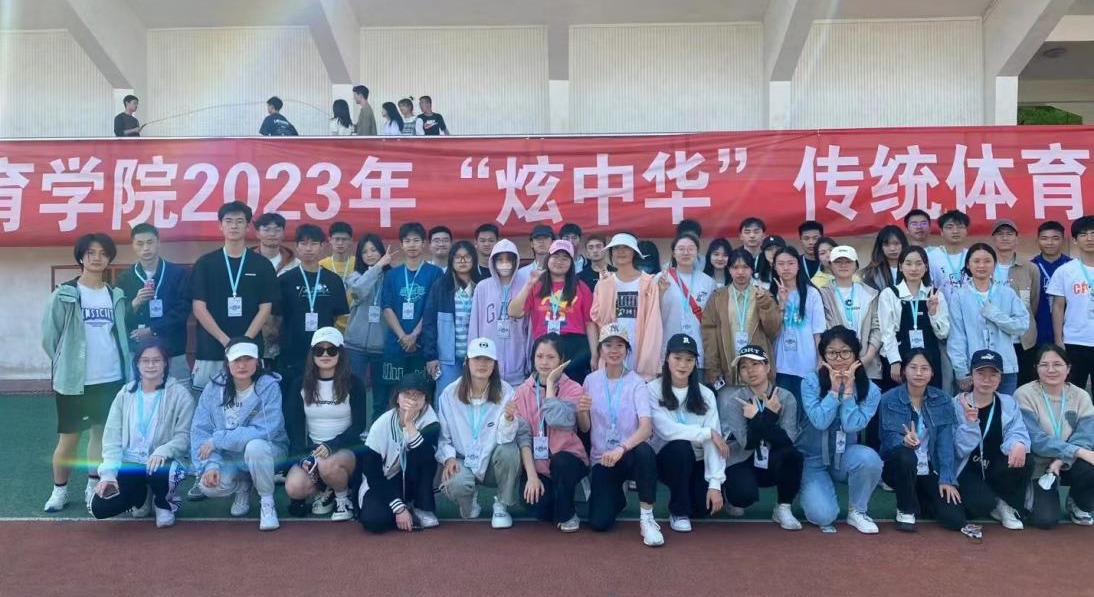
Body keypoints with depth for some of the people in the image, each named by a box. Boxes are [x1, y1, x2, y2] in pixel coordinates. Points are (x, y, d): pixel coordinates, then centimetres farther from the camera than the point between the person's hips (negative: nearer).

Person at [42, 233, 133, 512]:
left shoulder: (116, 295, 7)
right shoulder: (65, 294, -5)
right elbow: (49, 336, 0)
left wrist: (128, 372, 7)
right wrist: (66, 363, 5)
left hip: (112, 378, 3)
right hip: (74, 380, -3)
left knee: (103, 433, 11)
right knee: (69, 437, 4)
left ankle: (93, 486, 24)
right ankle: (59, 489, 21)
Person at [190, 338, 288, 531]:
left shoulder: (269, 386, -18)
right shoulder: (214, 388, -6)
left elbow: (265, 431, -26)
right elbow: (200, 430, -8)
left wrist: (218, 440, -24)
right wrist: (211, 464, -24)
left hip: (265, 451, -3)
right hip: (229, 457, 3)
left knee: (254, 446, -37)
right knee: (208, 486, -24)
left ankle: (267, 502, -12)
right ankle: (242, 485, 13)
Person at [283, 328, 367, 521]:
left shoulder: (354, 383, -5)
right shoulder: (300, 384, 3)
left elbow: (359, 425, -7)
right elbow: (294, 426, 3)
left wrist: (331, 446, -22)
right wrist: (303, 456, -13)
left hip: (346, 448, -3)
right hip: (311, 448, 3)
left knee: (327, 465, -37)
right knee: (294, 488, -25)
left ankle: (343, 497, -3)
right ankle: (325, 491, 9)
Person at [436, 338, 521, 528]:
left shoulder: (505, 392, -9)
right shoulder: (449, 394, -7)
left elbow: (506, 438, -17)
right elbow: (442, 436, 1)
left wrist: (509, 418, -37)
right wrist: (449, 458, -17)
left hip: (492, 462, 0)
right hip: (462, 461, 0)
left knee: (509, 450, -32)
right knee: (456, 484, -33)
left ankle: (502, 506, -5)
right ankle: (470, 501, 9)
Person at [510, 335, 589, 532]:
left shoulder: (573, 389, -7)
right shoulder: (524, 391, 0)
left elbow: (557, 420, -26)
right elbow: (523, 434, -7)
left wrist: (550, 383, -18)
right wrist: (532, 475, -17)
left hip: (567, 460, -1)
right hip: (538, 465, 1)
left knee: (560, 461, -36)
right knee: (539, 509, -25)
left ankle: (567, 514, -8)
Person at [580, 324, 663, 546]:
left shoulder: (636, 382, -8)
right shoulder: (591, 381, 1)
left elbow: (646, 427, -22)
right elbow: (584, 428, 5)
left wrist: (621, 449, -40)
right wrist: (582, 411, -19)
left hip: (631, 455, -2)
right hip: (602, 458, 2)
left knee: (644, 450, -39)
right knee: (599, 522, -13)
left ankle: (647, 518, -20)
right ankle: (616, 496, 24)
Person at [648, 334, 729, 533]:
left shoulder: (705, 394, -2)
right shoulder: (653, 390, -11)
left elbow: (714, 442, -10)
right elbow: (667, 431, -23)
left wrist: (715, 483, -19)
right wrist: (709, 433, -16)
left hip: (697, 463, 3)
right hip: (668, 458, -3)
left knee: (706, 505, -21)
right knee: (681, 447, -34)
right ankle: (678, 511, -11)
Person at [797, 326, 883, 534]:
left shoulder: (870, 390, -8)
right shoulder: (810, 383, -12)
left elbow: (853, 425, -21)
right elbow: (820, 421, -23)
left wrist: (848, 389, -21)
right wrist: (834, 389, -21)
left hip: (845, 456, 2)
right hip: (813, 460, -2)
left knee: (869, 458, -33)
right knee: (822, 515, -24)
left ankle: (856, 512, -6)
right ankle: (812, 489, 15)